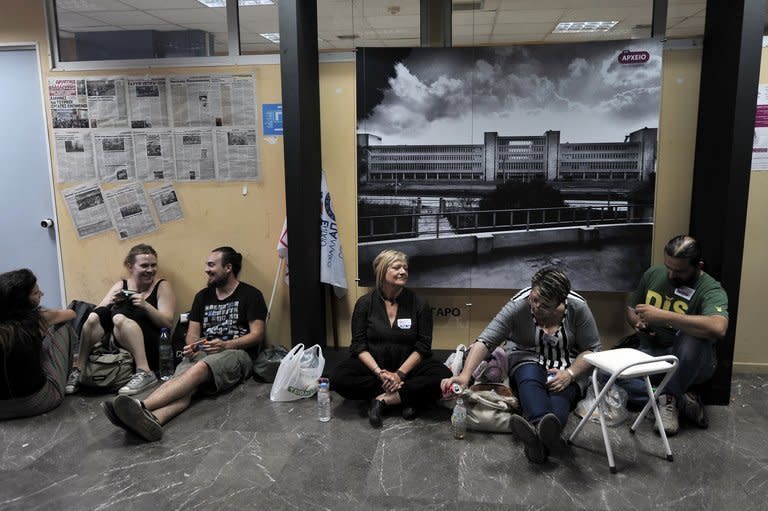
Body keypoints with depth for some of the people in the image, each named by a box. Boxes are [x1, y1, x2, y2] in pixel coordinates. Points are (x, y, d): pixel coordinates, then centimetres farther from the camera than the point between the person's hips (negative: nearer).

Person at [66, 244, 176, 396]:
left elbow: (168, 323, -7)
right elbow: (98, 313, 5)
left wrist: (146, 305, -21)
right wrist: (111, 302, -14)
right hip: (116, 348, 4)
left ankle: (145, 373, -34)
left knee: (119, 317, -28)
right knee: (93, 317, -17)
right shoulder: (120, 285, 13)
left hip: (151, 350, -4)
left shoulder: (162, 286, 3)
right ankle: (78, 370, -14)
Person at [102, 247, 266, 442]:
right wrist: (192, 346, -7)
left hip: (237, 353, -5)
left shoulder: (250, 295, 4)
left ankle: (141, 406, -53)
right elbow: (193, 333, 18)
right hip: (203, 352, 5)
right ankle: (151, 419, -59)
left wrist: (226, 345, -16)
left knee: (200, 368, -36)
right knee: (182, 380, -30)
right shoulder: (202, 296, 20)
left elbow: (257, 335, -2)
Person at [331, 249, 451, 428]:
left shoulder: (419, 303, -1)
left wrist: (400, 374, -17)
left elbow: (423, 346, -5)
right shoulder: (364, 303, 0)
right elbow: (359, 345, -4)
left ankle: (382, 399, -20)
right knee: (339, 378, -28)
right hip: (372, 365, 1)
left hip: (408, 366, 0)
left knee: (442, 375, -28)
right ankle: (405, 397, -17)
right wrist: (379, 373, -19)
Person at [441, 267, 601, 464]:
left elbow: (591, 349, -6)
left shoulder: (578, 307, -15)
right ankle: (543, 434, -63)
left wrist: (569, 374, -23)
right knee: (530, 380, -36)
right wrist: (465, 375, -39)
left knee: (561, 391, -34)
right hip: (529, 360, 0)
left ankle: (539, 437, -63)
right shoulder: (518, 305, -19)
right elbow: (486, 341, -26)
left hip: (569, 365, 1)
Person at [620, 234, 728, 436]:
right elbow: (631, 309, 16)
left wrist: (663, 316, -36)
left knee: (694, 337, -38)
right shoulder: (653, 274, 1)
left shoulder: (711, 290, -17)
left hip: (689, 363, -4)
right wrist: (638, 323, -8)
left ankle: (670, 398, -17)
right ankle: (684, 402, -16)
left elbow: (718, 328, -39)